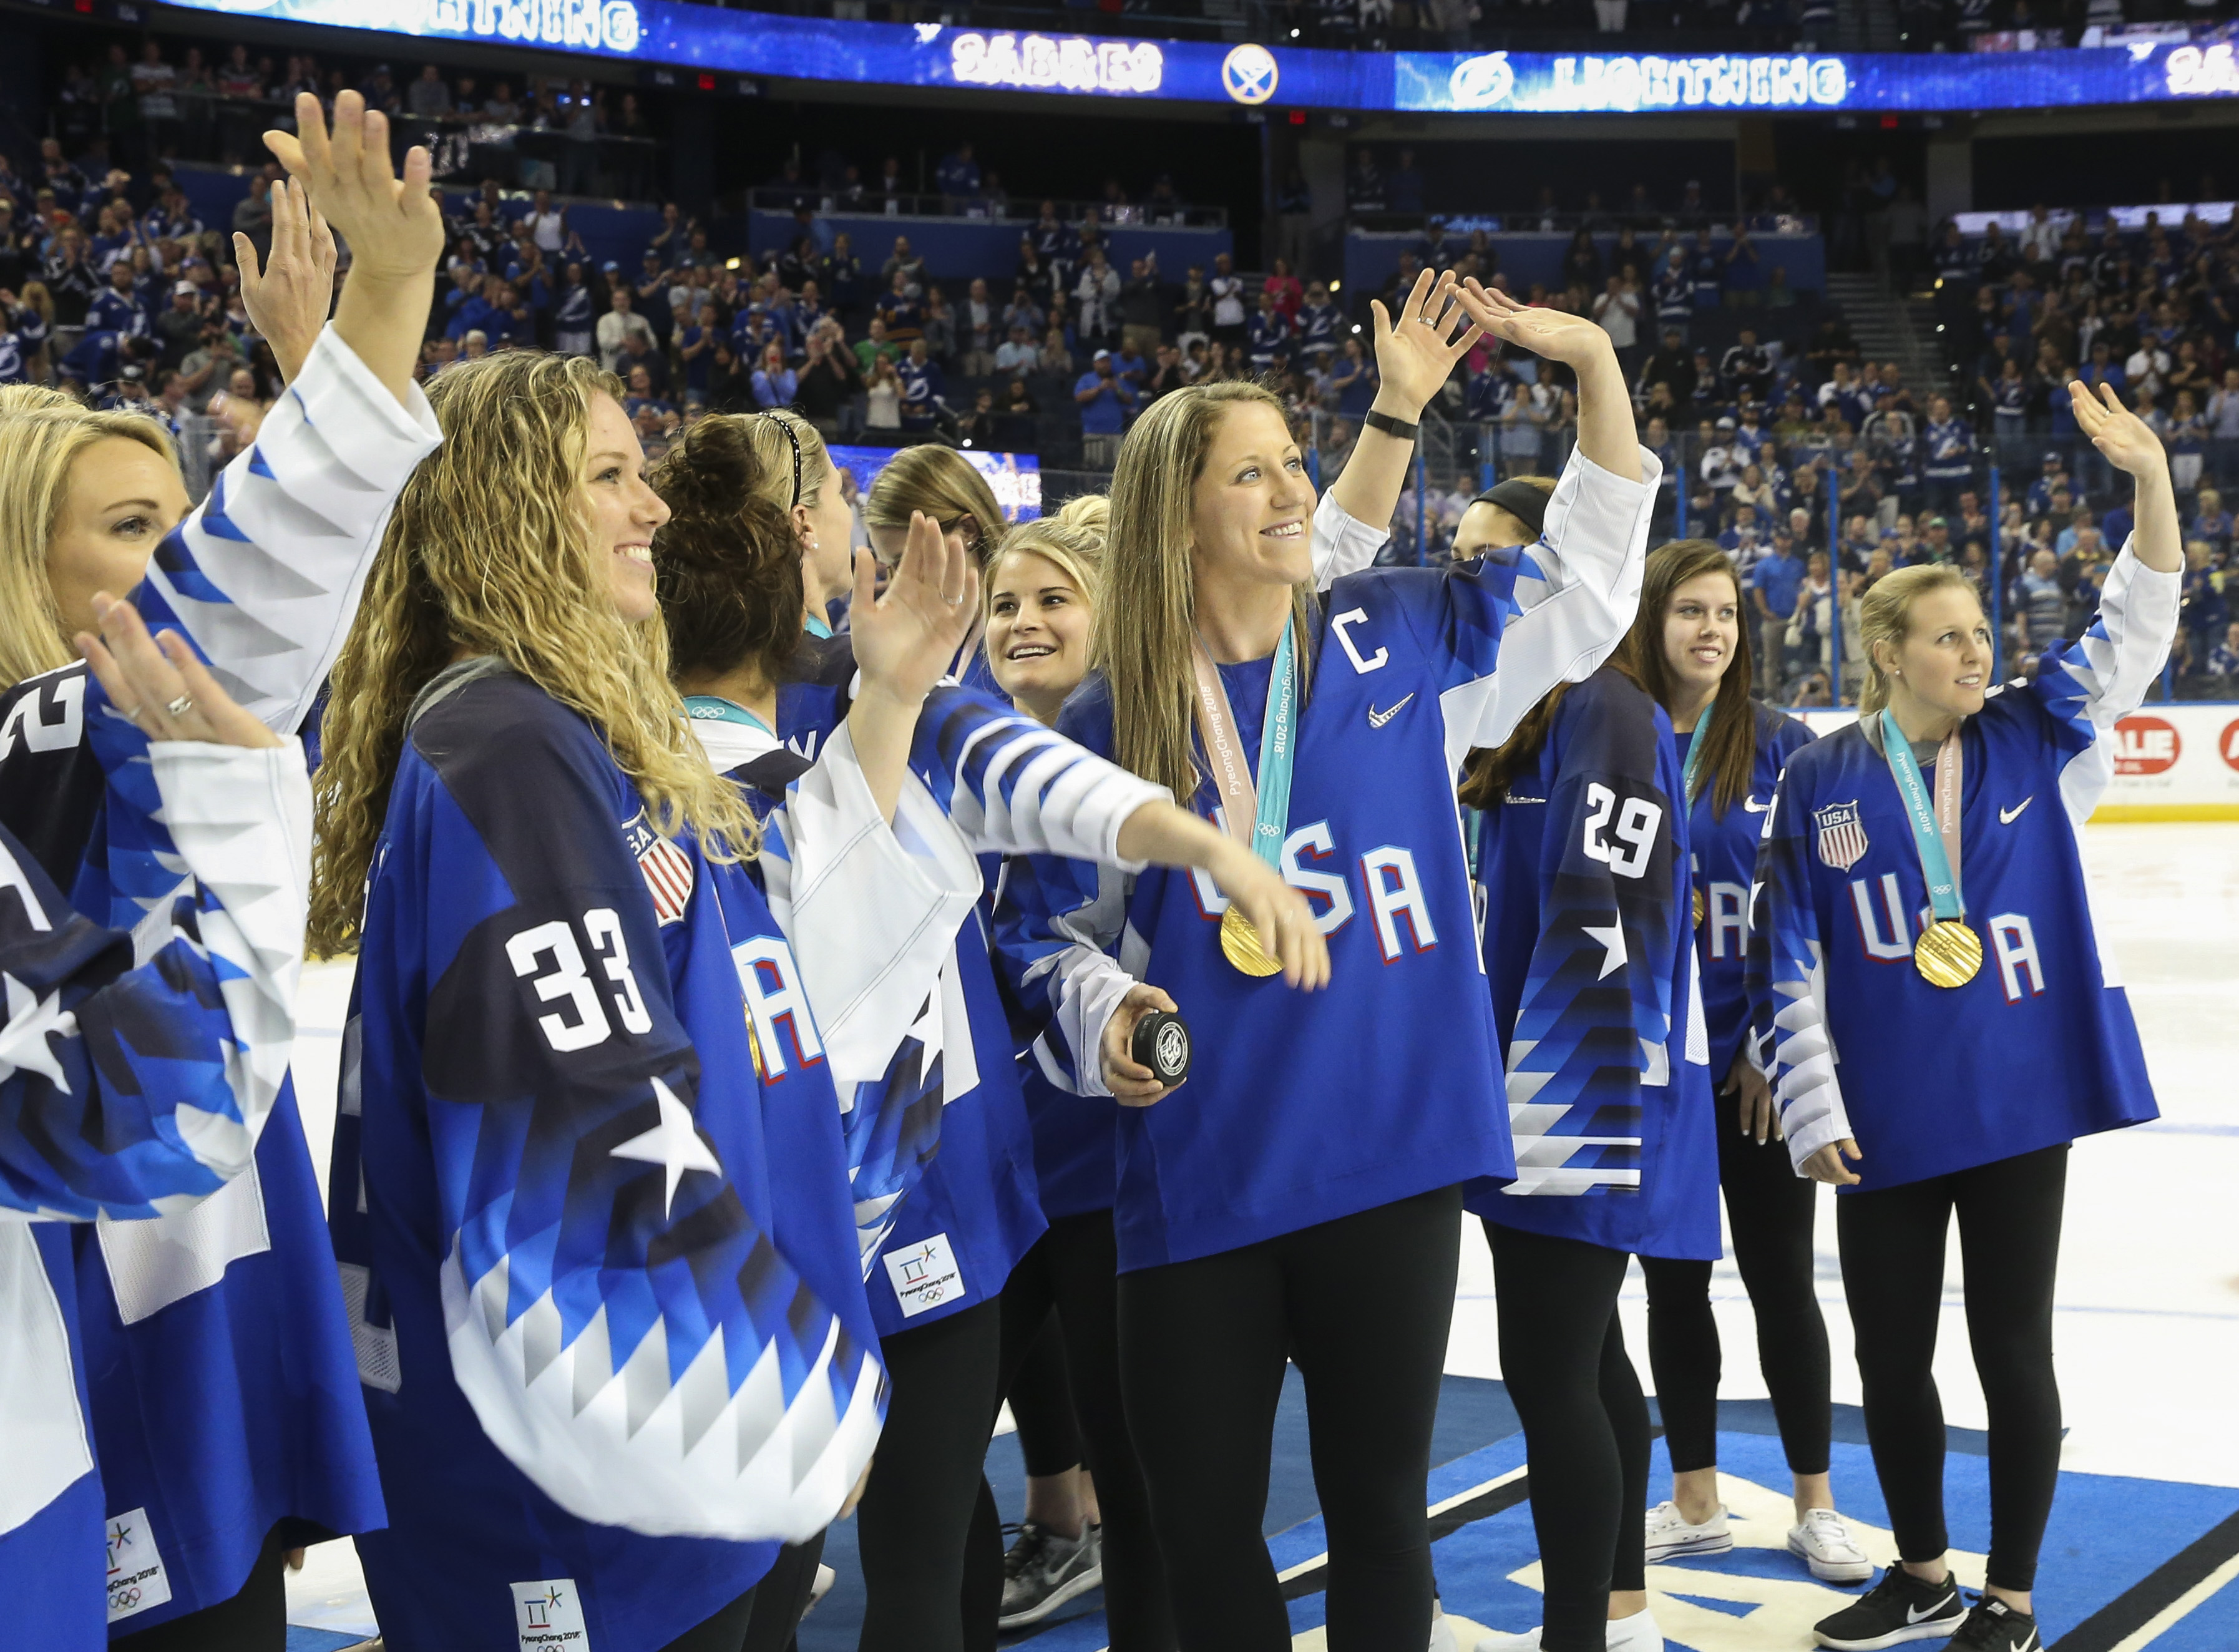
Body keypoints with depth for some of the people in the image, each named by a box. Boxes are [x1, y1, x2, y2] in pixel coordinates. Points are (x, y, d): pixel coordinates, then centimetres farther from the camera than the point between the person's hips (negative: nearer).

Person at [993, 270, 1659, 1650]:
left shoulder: (1396, 644, 2)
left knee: (1379, 1502, 13)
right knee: (1203, 1528, 8)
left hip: (1389, 1158, 0)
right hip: (1196, 1186, 0)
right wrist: (1102, 1008, -12)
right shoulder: (1109, 720, 0)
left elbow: (1590, 578, 9)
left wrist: (1593, 358, 0)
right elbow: (1046, 926, 9)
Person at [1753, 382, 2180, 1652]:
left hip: (2019, 1105, 0)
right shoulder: (1822, 783, -3)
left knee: (2014, 1354, 6)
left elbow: (2138, 631, -3)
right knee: (1891, 1357, 12)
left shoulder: (2031, 742, 0)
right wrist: (1814, 1108, -6)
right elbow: (1790, 959, -2)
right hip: (1886, 1122, 1)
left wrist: (2149, 476, -17)